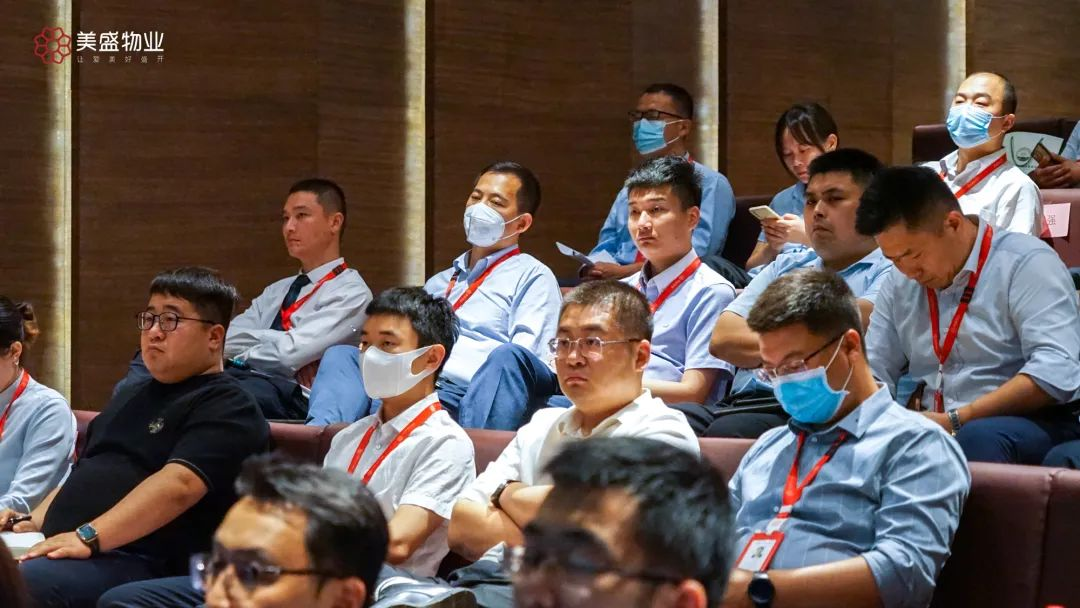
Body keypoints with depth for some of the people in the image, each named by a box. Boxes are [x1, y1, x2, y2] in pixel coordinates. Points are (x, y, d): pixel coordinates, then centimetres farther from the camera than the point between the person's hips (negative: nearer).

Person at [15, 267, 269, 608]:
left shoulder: (225, 408, -3)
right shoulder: (132, 397, 29)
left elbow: (179, 484, -19)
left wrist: (88, 536, -27)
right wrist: (35, 523, 15)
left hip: (141, 565, -9)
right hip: (63, 548, 9)